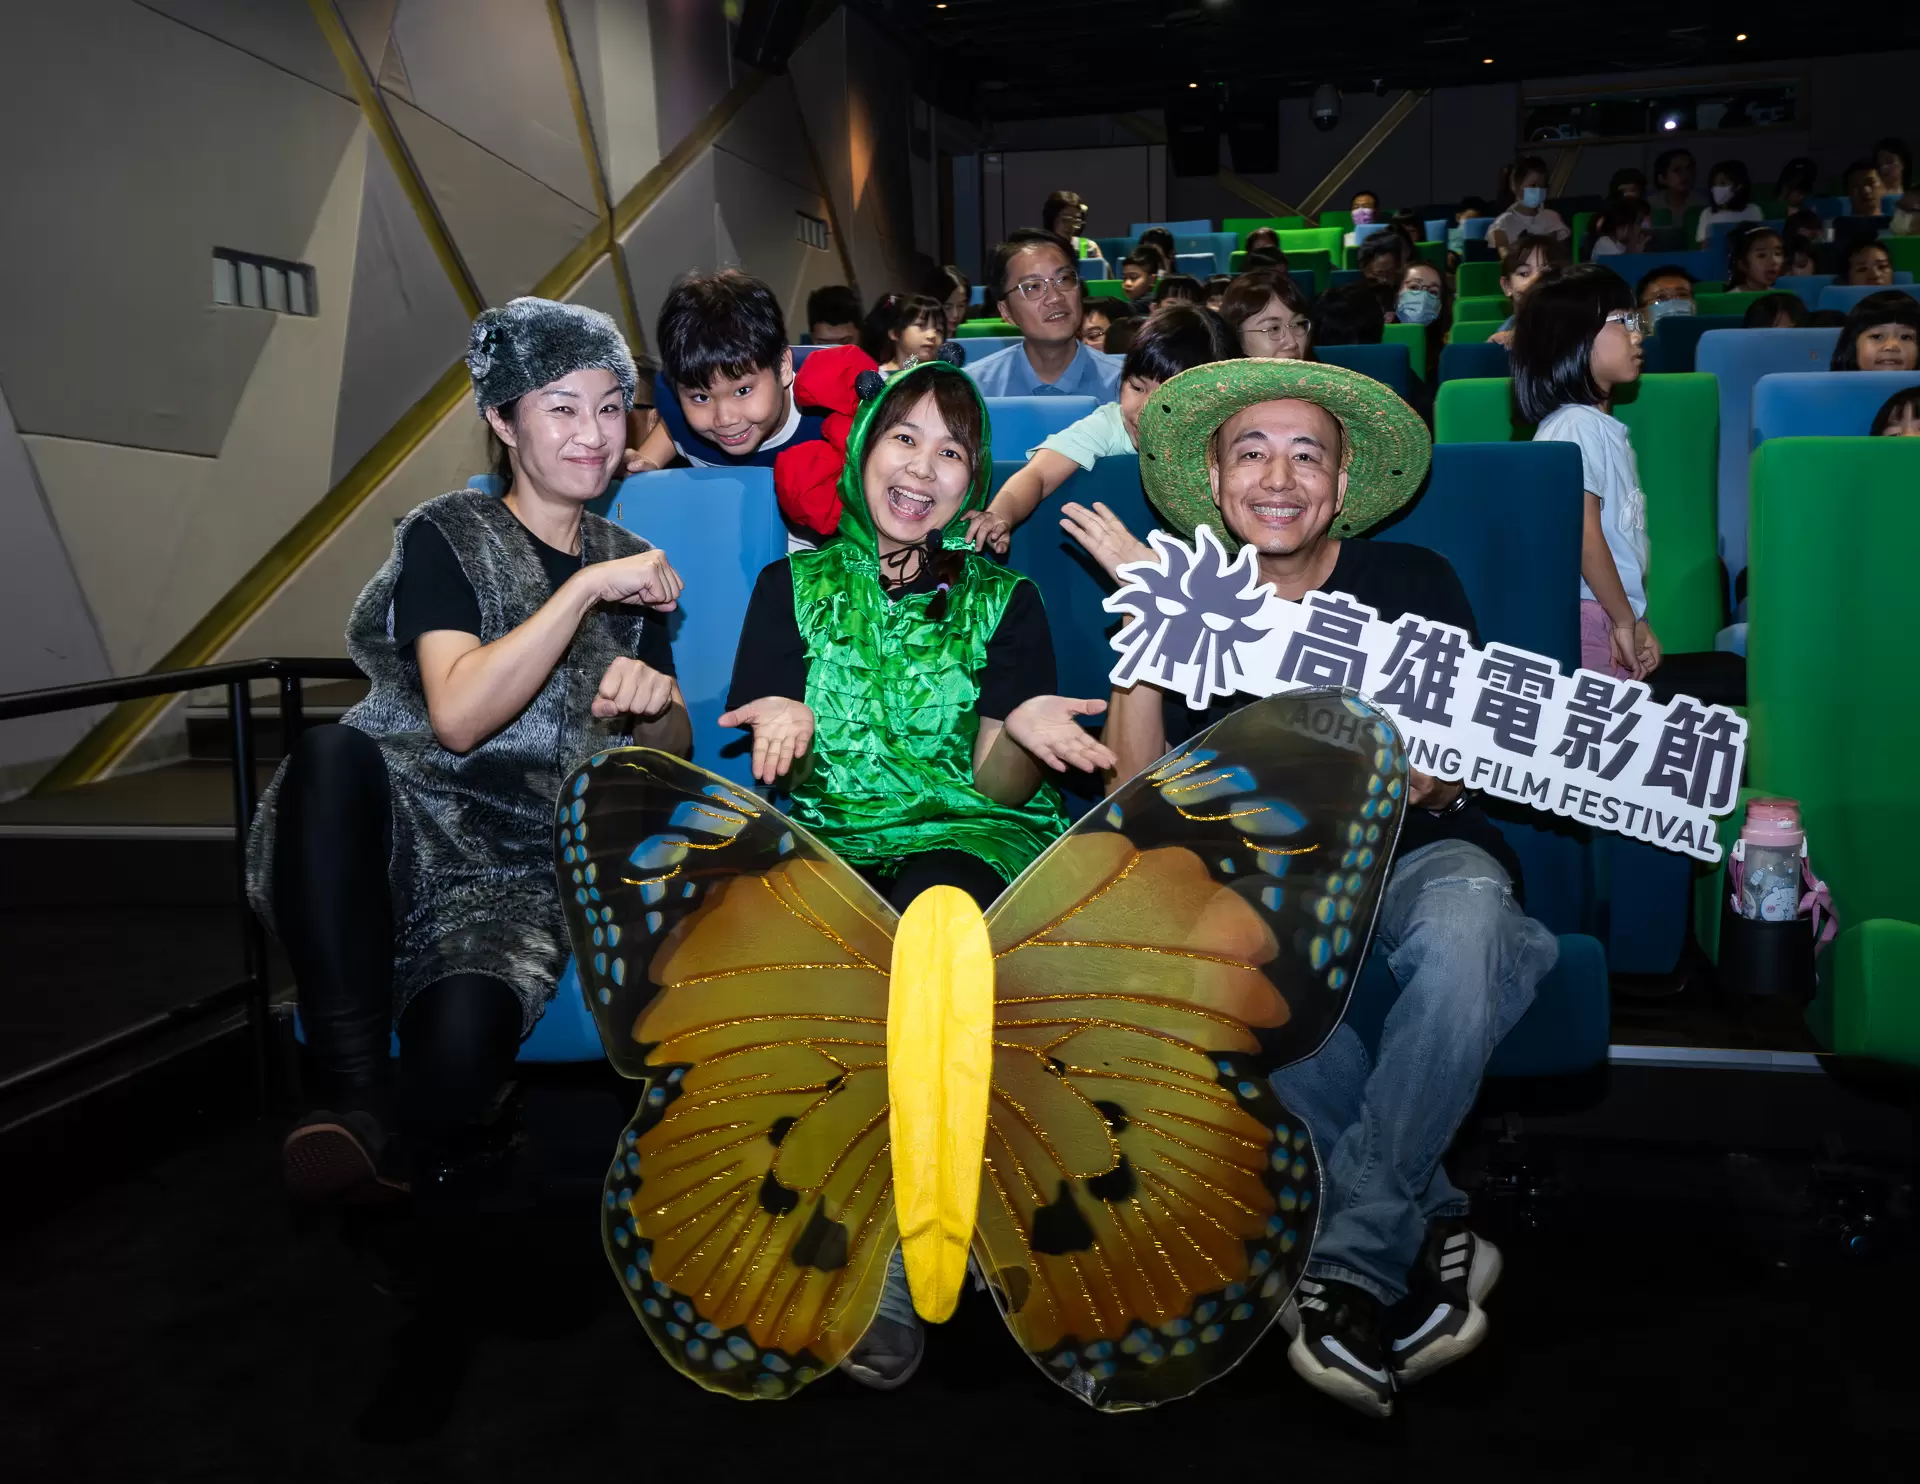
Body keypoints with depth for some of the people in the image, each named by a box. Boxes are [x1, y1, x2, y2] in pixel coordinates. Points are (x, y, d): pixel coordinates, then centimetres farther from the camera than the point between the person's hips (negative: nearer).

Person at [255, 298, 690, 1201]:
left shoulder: (629, 564, 16)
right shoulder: (448, 535, 4)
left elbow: (674, 752, 17)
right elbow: (459, 716, -13)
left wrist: (654, 704, -8)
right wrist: (587, 587, -14)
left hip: (522, 876, 0)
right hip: (412, 833, 0)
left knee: (463, 1035, -36)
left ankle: (397, 1135, -8)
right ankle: (356, 1091, -32)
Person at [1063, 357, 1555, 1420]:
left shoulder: (1412, 584, 3)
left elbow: (1447, 786, -4)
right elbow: (1136, 802, -6)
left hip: (1418, 855, 0)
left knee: (1467, 931, -37)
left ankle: (1351, 1262, -24)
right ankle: (1427, 1226, -23)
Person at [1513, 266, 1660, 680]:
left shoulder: (1603, 425, 16)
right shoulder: (1578, 427, -13)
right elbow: (1584, 535, -18)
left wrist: (1633, 621, 15)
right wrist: (1625, 620, -11)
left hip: (1613, 614, 9)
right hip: (1590, 616, -9)